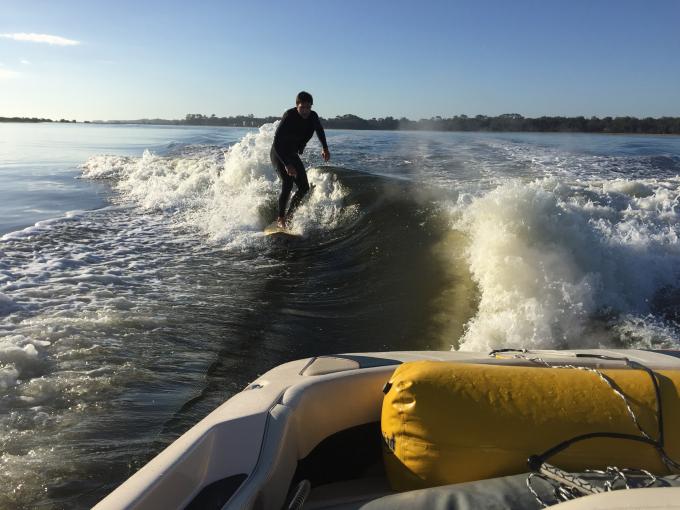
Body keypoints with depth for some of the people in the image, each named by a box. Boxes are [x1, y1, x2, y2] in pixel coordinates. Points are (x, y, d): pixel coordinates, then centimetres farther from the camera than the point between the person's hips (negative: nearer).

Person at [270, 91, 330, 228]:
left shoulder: (313, 116, -10)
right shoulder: (289, 116, -27)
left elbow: (319, 130, 17)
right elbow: (277, 143, -30)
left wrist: (325, 148, 17)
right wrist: (287, 164, -36)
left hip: (293, 154, 7)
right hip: (278, 154, -7)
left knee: (304, 187, 2)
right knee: (287, 184, -22)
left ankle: (288, 216, 15)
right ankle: (280, 219, -8)